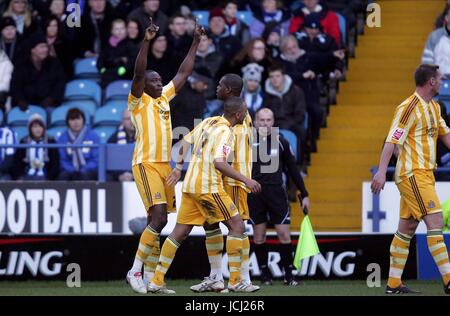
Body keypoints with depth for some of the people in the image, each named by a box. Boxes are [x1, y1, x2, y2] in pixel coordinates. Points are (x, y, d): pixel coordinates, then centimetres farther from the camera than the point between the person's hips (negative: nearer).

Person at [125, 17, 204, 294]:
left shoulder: (164, 98, 16)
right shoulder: (138, 101, -4)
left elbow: (184, 73, 22)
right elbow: (138, 73, -20)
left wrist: (196, 43, 21)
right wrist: (146, 41, -30)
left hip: (165, 165, 8)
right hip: (146, 164, -8)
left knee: (157, 221, 7)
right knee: (159, 219, -18)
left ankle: (150, 277, 10)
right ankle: (135, 271, -12)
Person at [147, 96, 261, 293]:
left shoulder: (207, 122, 12)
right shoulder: (225, 132, -13)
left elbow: (186, 142, 20)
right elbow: (219, 163, -24)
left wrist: (178, 168, 29)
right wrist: (245, 180, -19)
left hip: (190, 185, 8)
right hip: (209, 187, -8)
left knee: (179, 232, 10)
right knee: (237, 225, -1)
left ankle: (157, 281, 7)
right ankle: (235, 281, -4)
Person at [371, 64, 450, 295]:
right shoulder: (409, 108, -13)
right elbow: (392, 140, -19)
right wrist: (381, 171, -27)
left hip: (424, 173, 9)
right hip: (412, 174, -9)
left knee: (407, 227, 10)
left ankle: (393, 284, 13)